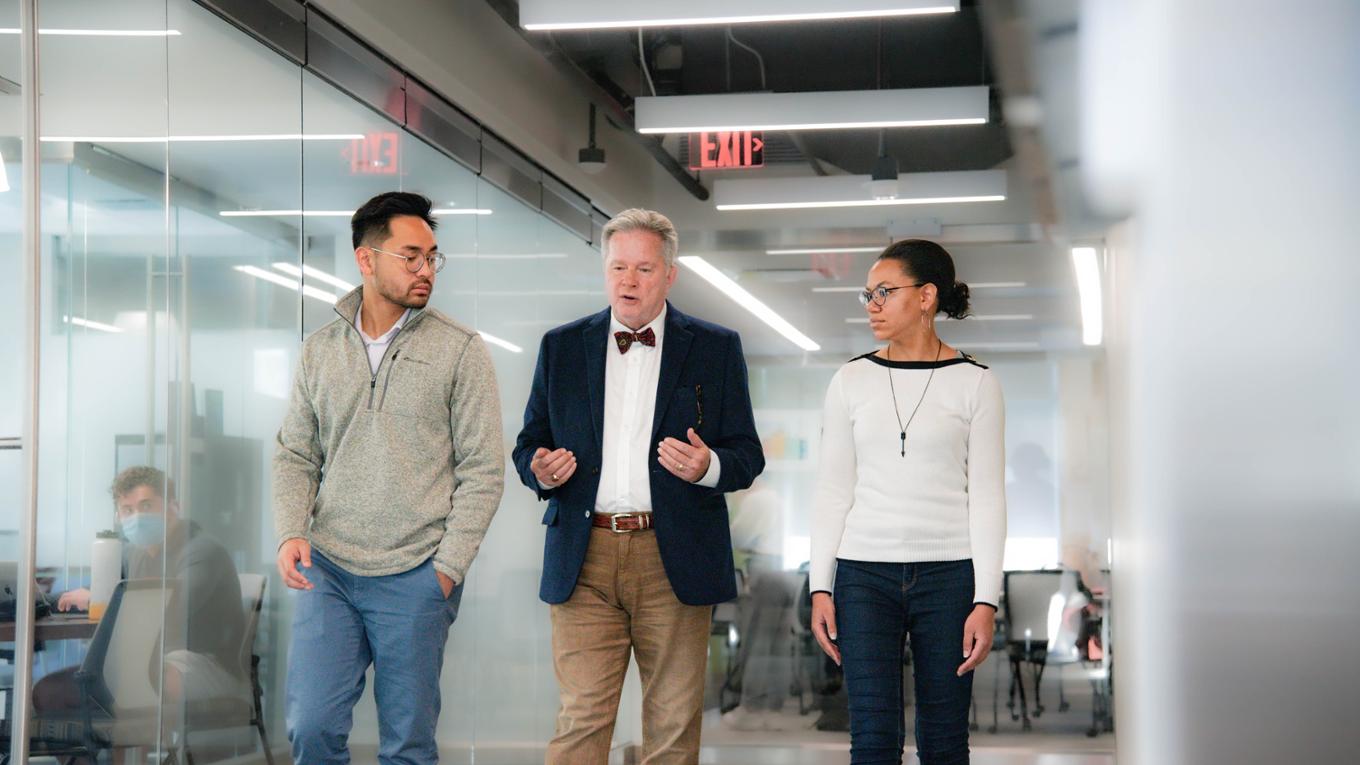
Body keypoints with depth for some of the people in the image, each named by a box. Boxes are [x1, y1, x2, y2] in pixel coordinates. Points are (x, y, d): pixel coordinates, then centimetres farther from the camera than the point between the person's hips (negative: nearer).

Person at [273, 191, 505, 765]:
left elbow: (483, 470, -2)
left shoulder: (459, 350, -1)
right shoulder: (320, 351, 9)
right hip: (326, 570, 2)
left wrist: (448, 566, -8)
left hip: (415, 579, -2)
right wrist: (291, 533, -4)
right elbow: (295, 456, 13)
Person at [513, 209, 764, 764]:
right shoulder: (562, 347, 11)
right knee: (580, 719, -5)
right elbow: (530, 445, 16)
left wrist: (708, 467, -17)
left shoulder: (715, 349, 7)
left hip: (676, 561, -1)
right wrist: (540, 470, -8)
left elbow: (747, 457, 6)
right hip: (584, 559, 1)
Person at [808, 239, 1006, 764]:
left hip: (948, 573, -1)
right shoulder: (852, 381, 8)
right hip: (866, 574, 1)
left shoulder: (974, 383, 2)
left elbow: (987, 498, 0)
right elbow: (833, 491, 8)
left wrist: (986, 600, -7)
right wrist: (821, 588, 1)